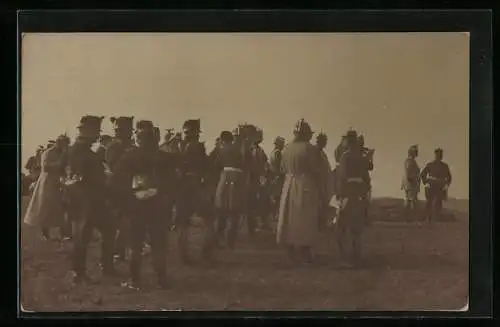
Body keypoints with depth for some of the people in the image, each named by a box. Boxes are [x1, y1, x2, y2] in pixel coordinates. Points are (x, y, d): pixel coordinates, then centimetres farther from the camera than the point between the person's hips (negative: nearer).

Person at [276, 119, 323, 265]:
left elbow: (284, 169, 10)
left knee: (290, 220, 10)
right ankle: (304, 255, 0)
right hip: (306, 187, -6)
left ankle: (292, 253, 16)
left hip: (289, 186, 6)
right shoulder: (309, 148, -12)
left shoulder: (287, 148, 5)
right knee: (304, 221, -2)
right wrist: (319, 189, 0)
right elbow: (317, 171, -10)